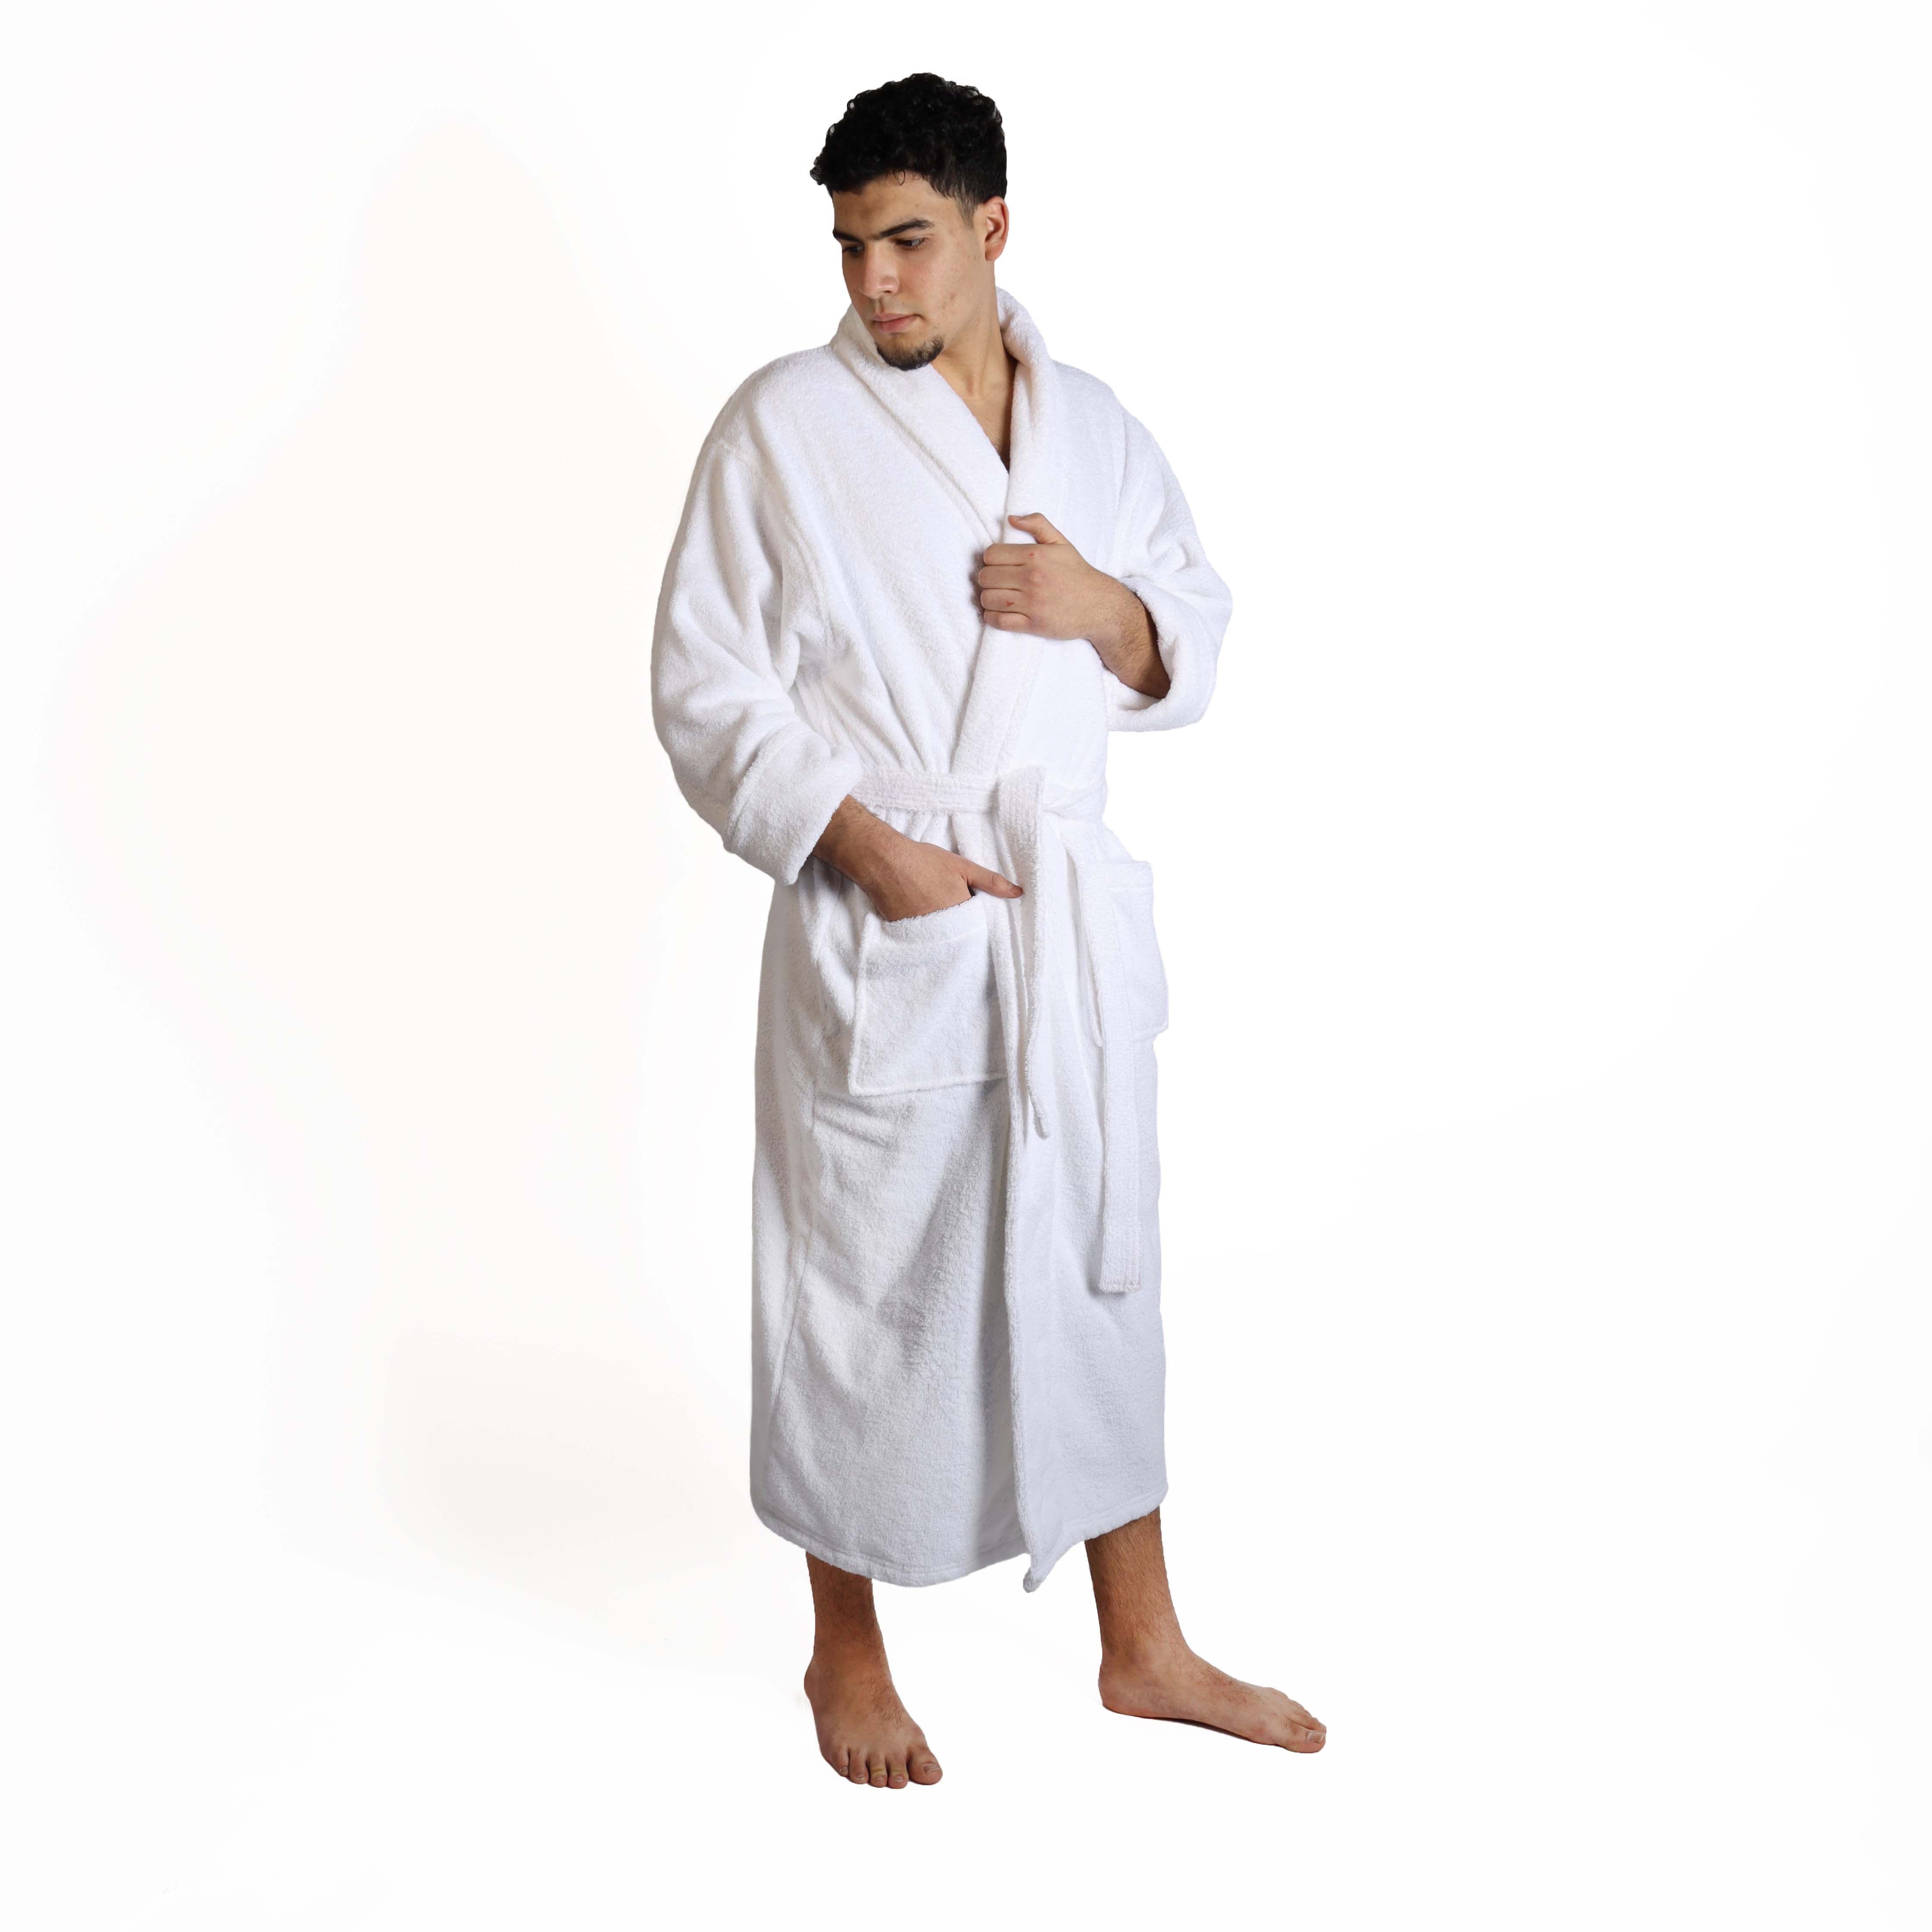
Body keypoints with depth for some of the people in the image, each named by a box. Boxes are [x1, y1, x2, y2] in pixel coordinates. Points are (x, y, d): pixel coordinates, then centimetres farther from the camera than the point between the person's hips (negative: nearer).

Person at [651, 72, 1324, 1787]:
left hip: (1070, 921, 5)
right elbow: (707, 685, -8)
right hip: (878, 933, -4)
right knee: (861, 1293, 6)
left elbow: (1199, 645, 12)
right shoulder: (786, 427, -6)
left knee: (1101, 1270, 14)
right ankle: (848, 1655, 29)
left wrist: (1105, 604, -10)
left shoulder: (1093, 426, 8)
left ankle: (1144, 1644, 32)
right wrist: (862, 843, -19)